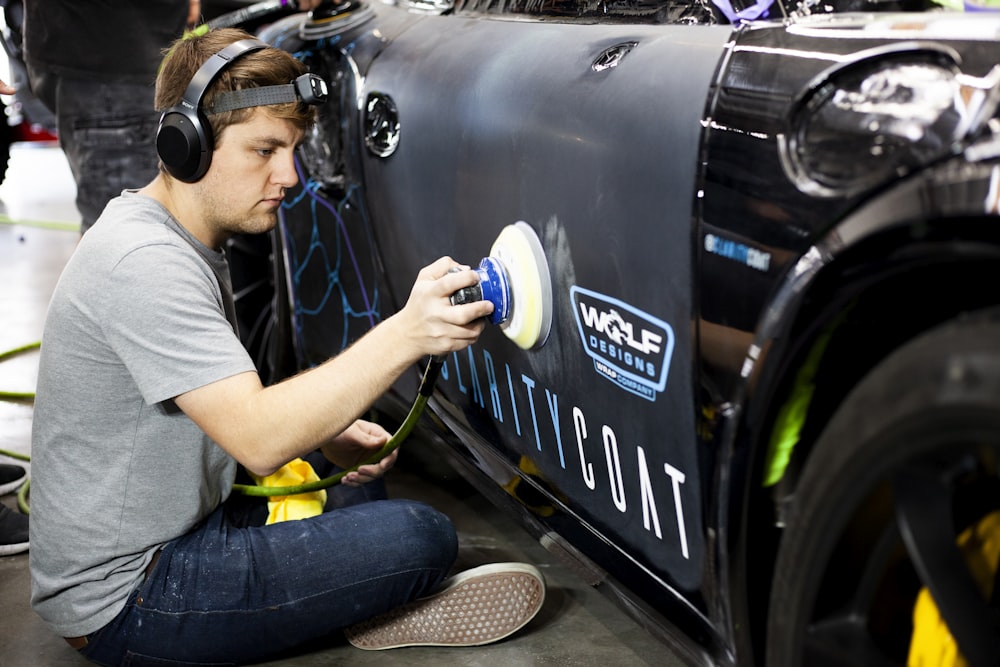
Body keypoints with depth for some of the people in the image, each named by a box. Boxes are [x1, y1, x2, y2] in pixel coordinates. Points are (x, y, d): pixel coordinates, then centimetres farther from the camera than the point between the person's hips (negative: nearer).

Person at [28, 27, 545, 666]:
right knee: (422, 535, -19)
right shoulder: (145, 264, -25)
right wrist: (403, 335, -39)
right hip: (124, 600, -10)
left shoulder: (182, 241, 9)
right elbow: (258, 439, -33)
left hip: (177, 527, 10)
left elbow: (229, 402, 16)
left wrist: (325, 430, 0)